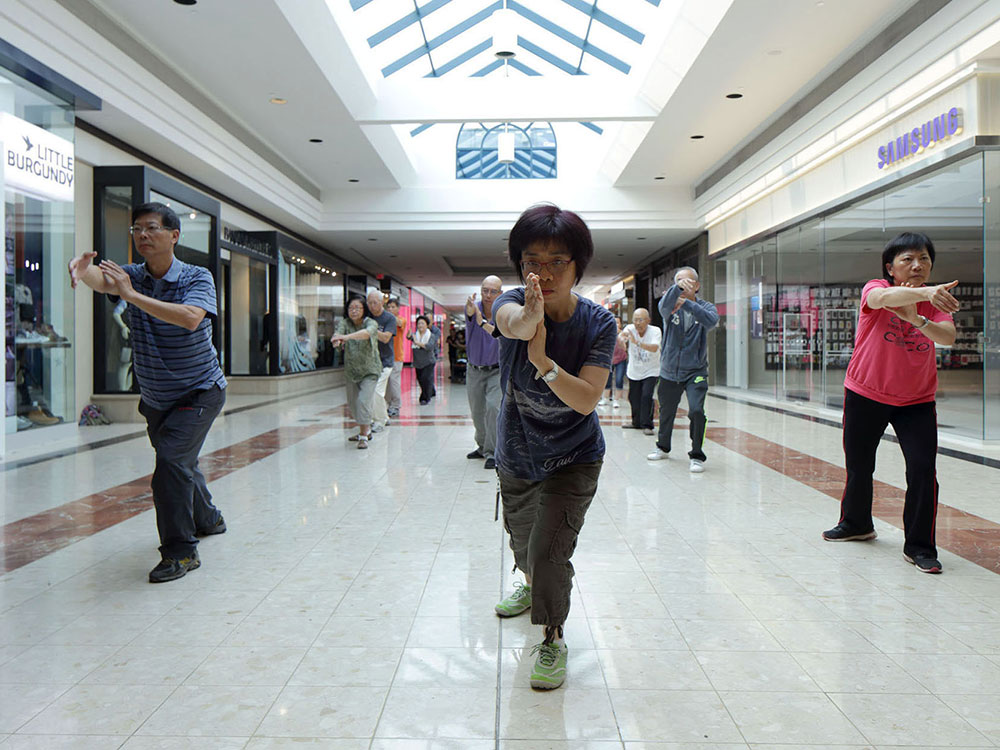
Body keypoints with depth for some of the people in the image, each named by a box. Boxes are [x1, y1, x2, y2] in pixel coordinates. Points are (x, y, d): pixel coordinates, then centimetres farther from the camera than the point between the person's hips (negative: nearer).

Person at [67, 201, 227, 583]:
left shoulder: (197, 278, -16)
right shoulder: (131, 276, -3)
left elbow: (190, 318, -36)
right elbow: (99, 278, -25)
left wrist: (132, 295, -39)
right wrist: (81, 268, -49)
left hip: (199, 392, -6)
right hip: (155, 398, 6)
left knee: (171, 459, -21)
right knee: (178, 463, 22)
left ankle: (181, 552, -10)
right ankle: (207, 519, 48)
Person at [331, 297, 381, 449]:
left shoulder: (371, 323, -15)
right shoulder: (344, 322, -5)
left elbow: (367, 332, -39)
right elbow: (339, 331, -27)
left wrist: (347, 337, -55)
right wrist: (337, 338, -52)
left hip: (369, 370, -5)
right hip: (351, 370, 5)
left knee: (363, 400, -18)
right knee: (352, 404, 14)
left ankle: (363, 437, -9)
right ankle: (366, 429, 37)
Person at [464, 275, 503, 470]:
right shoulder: (474, 309, -10)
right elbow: (469, 314, -35)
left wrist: (484, 323, -44)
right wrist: (470, 309, -59)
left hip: (497, 370, -3)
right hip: (474, 370, 3)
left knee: (493, 407, -19)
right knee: (477, 412, 13)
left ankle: (491, 453, -12)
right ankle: (483, 446, 35)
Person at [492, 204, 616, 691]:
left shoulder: (598, 323, -20)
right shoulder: (514, 303, -19)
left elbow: (587, 399, -31)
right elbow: (511, 322, -45)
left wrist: (543, 361, -48)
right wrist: (529, 317, -70)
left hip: (573, 460, -3)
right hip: (515, 457, 3)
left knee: (548, 551, -16)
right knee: (523, 544, 24)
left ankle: (553, 638, 11)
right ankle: (534, 587, 59)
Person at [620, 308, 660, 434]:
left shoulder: (655, 331, -21)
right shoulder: (630, 328, -13)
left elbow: (654, 348, -39)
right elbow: (620, 338, -32)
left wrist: (637, 342, -54)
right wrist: (621, 337, -58)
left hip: (650, 371, -4)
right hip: (634, 371, 4)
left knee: (646, 396, -17)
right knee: (634, 398, 12)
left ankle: (647, 425, -7)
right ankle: (637, 422, 33)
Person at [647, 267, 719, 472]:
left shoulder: (705, 307, -1)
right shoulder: (671, 305, -2)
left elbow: (711, 321, -25)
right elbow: (664, 307, -28)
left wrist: (685, 303, -35)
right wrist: (677, 288, -48)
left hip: (695, 372, -2)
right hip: (669, 372, 2)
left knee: (696, 411, -19)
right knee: (666, 412, 17)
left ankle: (697, 455, -2)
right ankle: (663, 447, 42)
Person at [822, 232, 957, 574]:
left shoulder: (936, 301, -3)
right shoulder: (875, 288, -11)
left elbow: (948, 337, -21)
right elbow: (885, 297, -38)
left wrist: (916, 318, -39)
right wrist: (923, 292, -57)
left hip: (917, 401, 1)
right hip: (865, 395, -1)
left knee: (923, 469, -13)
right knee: (858, 466, 13)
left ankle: (919, 546, 2)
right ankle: (856, 523, 39)